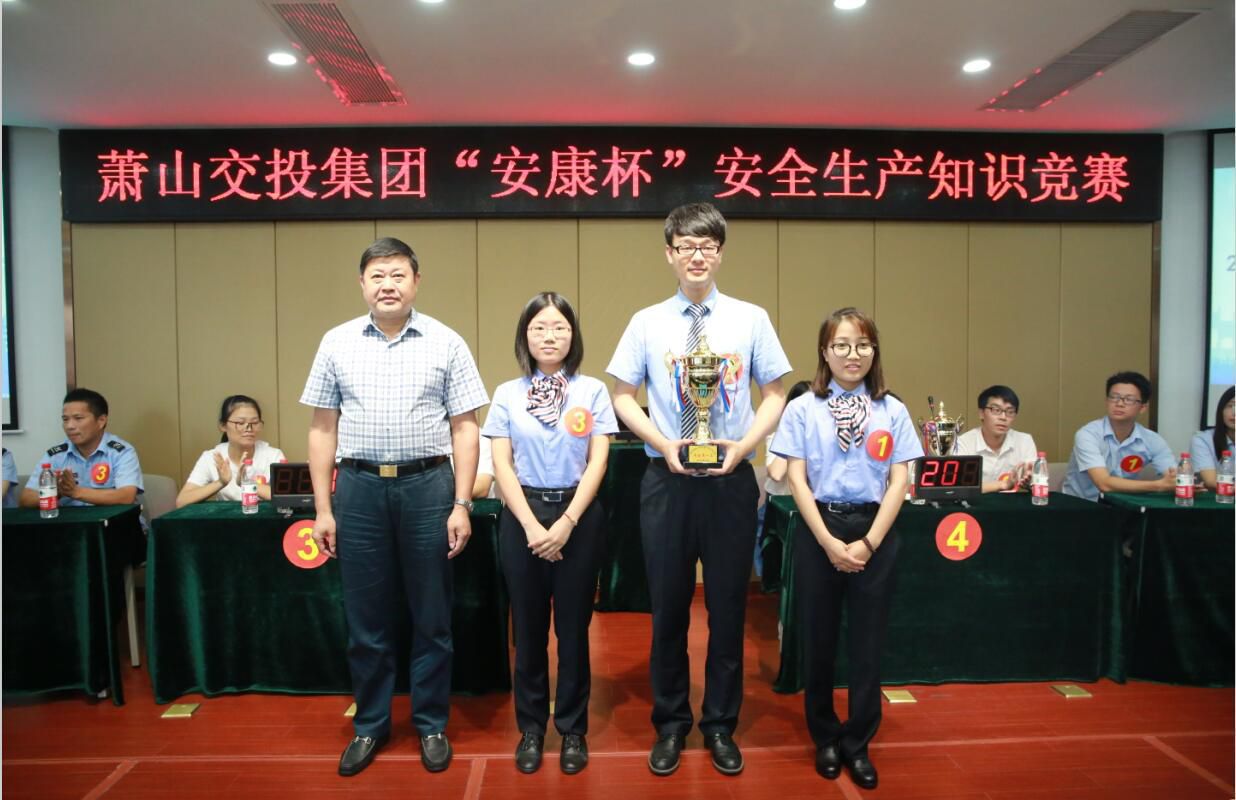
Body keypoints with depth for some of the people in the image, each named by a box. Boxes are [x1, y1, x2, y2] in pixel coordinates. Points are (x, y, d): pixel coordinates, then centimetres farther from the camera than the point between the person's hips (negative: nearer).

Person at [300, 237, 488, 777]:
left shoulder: (446, 344, 0)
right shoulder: (337, 343, 5)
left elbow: (464, 429, 0)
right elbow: (323, 429, 7)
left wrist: (461, 504, -6)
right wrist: (322, 509, 3)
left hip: (427, 486, -1)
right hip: (359, 487, 2)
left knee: (431, 617, 8)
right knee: (366, 620, 11)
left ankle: (431, 724, 25)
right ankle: (369, 724, 28)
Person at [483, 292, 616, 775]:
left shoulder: (592, 391, 0)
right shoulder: (507, 395, 3)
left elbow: (597, 462, -4)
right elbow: (502, 465, -1)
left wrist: (567, 522, -12)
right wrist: (531, 525, -10)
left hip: (579, 515, -1)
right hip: (523, 514, 1)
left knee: (573, 627, 7)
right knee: (528, 628, 9)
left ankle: (573, 730, 22)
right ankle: (530, 729, 25)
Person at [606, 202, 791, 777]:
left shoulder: (750, 319, 1)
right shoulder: (648, 322, 2)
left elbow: (775, 396, 4)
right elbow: (622, 397, 4)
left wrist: (742, 447, -11)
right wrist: (664, 445, -10)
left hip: (731, 480, 0)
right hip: (667, 480, 0)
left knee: (728, 608, 11)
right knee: (668, 608, 10)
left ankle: (721, 726, 30)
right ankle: (670, 724, 29)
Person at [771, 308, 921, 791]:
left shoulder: (892, 411, 4)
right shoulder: (803, 409, -1)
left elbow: (899, 482, 1)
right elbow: (797, 481, -4)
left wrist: (868, 542, -9)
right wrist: (829, 542, -11)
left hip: (874, 533, 1)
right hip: (818, 530, -1)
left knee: (868, 642, 7)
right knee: (819, 640, 9)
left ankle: (857, 743, 23)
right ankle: (825, 738, 28)